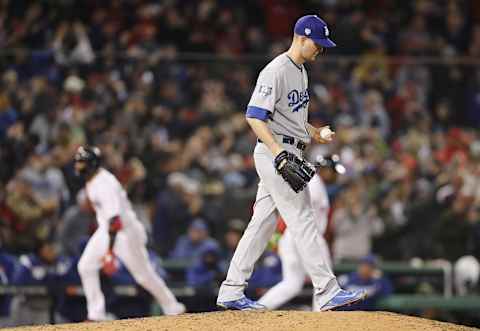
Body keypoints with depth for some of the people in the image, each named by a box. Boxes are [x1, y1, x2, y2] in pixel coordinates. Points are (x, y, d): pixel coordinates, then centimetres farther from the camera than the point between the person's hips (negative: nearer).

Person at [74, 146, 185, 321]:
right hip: (105, 229, 9)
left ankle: (173, 309, 16)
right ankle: (96, 314, 0)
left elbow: (115, 219, -32)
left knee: (143, 274, 0)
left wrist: (110, 251, -34)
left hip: (124, 231, -9)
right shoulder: (91, 180, 3)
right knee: (86, 266, -2)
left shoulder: (105, 184, -26)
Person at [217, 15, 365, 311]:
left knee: (263, 223, 10)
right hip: (273, 153, -10)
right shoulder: (276, 71, -15)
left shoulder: (301, 71, 16)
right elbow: (255, 117, -21)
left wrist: (318, 133, 9)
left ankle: (231, 293, 14)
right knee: (303, 221, -11)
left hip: (286, 155, 10)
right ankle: (328, 292, -12)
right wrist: (281, 156, -29)